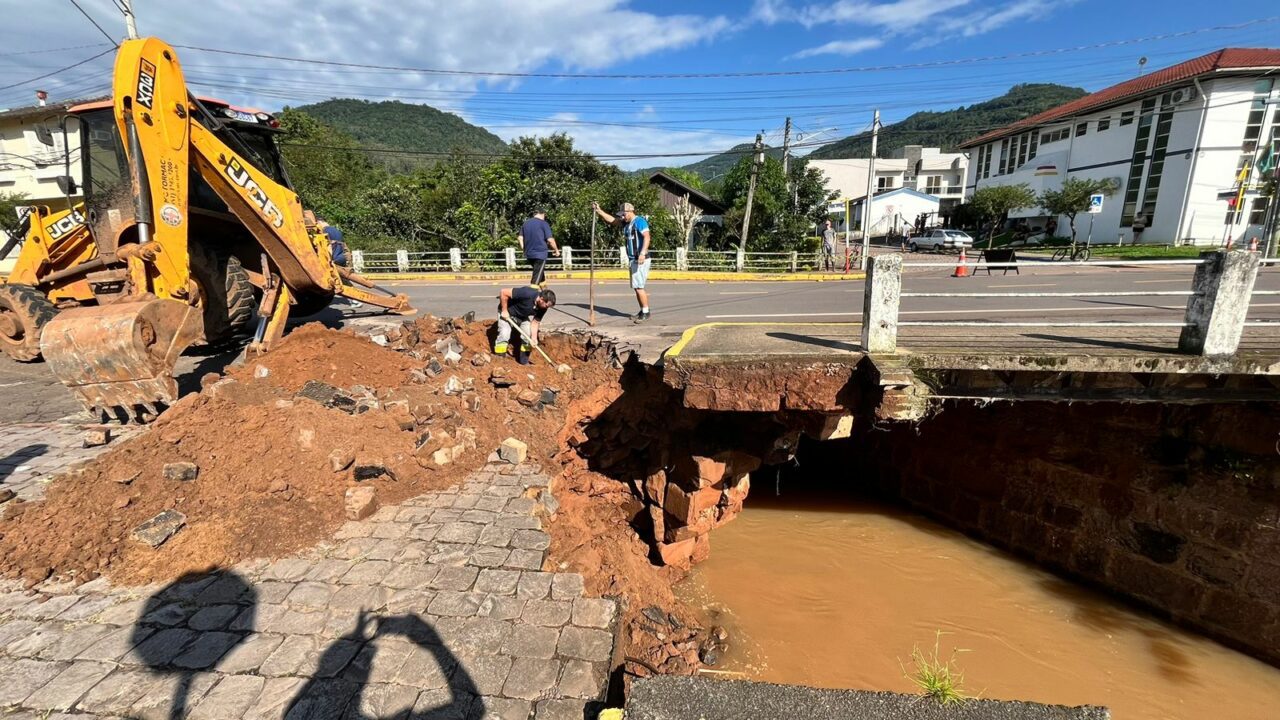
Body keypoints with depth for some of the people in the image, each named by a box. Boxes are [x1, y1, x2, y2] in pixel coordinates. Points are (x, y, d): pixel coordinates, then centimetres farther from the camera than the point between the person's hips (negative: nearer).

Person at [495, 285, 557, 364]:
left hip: (524, 316, 5)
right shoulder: (527, 294, -39)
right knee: (504, 335, -18)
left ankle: (524, 362, 10)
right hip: (507, 313, -5)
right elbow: (503, 292, -33)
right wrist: (504, 310, -24)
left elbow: (535, 322, -10)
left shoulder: (542, 308, -20)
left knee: (527, 336, -4)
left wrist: (534, 337, -25)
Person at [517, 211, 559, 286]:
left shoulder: (525, 223, 13)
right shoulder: (544, 223, -6)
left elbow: (520, 237, 13)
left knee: (541, 272, 25)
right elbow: (550, 240, -10)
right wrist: (556, 250, 4)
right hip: (540, 254, -7)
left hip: (529, 254, 7)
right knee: (536, 277, -6)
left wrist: (524, 249, 21)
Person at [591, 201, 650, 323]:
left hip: (641, 259, -10)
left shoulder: (639, 221, -11)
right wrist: (598, 211, 17)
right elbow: (611, 219, 24)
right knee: (636, 287, 10)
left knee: (638, 286, -11)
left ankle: (646, 313, -5)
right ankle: (642, 311, 16)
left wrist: (642, 253, -35)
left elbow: (647, 237, -24)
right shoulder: (626, 222, 16)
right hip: (633, 259, 10)